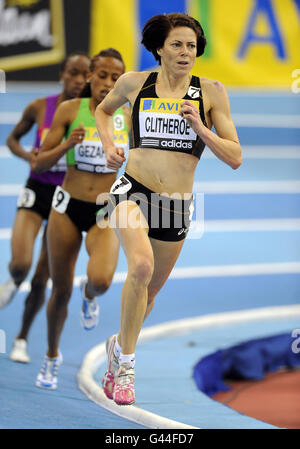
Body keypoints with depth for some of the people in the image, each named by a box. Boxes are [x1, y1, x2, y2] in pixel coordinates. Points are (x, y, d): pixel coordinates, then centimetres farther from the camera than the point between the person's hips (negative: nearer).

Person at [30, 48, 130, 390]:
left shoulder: (128, 117, -1)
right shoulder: (70, 110, -6)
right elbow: (39, 163, -5)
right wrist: (67, 145, -22)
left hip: (106, 213, 0)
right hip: (68, 207, 0)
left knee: (101, 279, -27)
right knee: (61, 290, 8)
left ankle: (90, 297, 12)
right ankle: (52, 357, 32)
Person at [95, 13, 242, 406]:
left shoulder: (211, 92, 0)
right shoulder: (134, 83, 2)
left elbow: (234, 158, -1)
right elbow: (103, 110, 24)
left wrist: (200, 128, -15)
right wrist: (108, 145, 6)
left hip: (177, 205, 2)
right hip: (133, 189, -2)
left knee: (151, 289, 16)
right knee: (141, 265, -29)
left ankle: (119, 345, 46)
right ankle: (126, 361, -15)